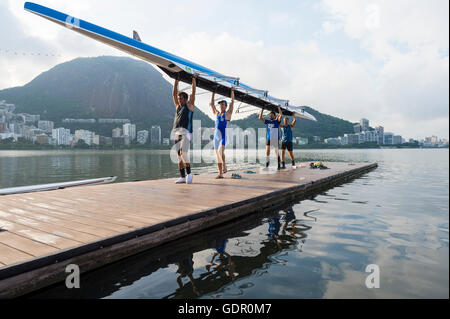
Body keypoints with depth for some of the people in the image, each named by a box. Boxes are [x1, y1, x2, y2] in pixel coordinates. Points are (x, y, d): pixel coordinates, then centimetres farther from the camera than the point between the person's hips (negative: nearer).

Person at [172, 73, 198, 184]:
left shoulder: (189, 105, 10)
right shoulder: (178, 106, 23)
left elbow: (193, 92, 8)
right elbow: (174, 94, 24)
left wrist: (194, 79, 13)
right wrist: (176, 82, 24)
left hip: (186, 132, -6)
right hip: (176, 132, 6)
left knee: (183, 153, -20)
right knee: (179, 156, 3)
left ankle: (189, 173, -5)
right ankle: (182, 177, 7)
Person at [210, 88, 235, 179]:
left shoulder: (228, 113, 4)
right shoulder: (216, 113, 16)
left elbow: (232, 101, 1)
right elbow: (211, 104, 22)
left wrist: (232, 91, 9)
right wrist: (213, 93, 25)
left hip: (223, 136, -5)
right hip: (216, 136, 5)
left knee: (220, 151, -29)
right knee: (217, 154, 3)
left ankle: (224, 165, -10)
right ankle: (220, 173, 8)